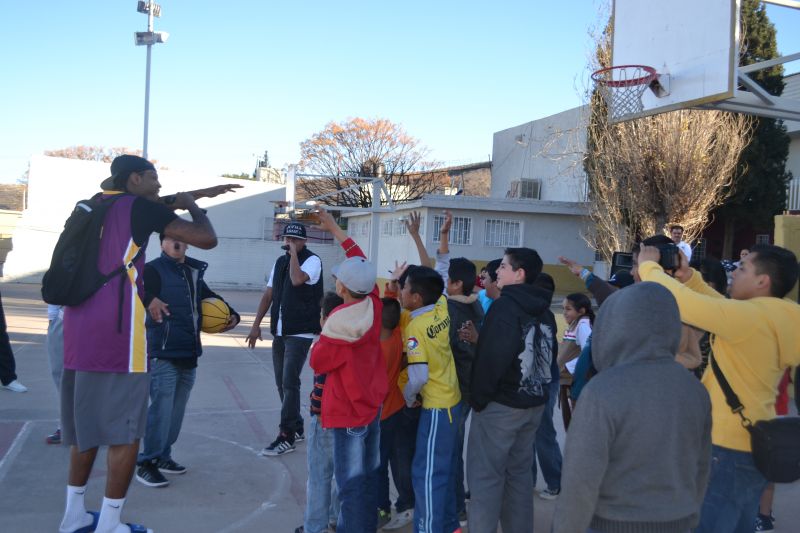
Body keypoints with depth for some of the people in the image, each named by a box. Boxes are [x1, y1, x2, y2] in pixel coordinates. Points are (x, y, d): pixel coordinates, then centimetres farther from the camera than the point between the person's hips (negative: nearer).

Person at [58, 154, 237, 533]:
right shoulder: (139, 206, -4)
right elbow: (206, 239, -10)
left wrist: (201, 193, 36)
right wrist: (192, 204, 9)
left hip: (79, 325, 8)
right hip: (115, 330, -8)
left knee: (87, 422, 18)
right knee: (124, 430, 0)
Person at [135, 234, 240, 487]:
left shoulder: (194, 272, 14)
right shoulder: (154, 269, -7)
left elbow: (210, 296, 29)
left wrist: (232, 315, 16)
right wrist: (149, 299, -44)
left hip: (189, 354, 7)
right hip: (164, 353, -7)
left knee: (177, 409, 13)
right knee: (161, 407, -11)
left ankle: (163, 455, 27)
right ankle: (147, 462, 1)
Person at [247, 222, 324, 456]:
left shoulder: (312, 260, -8)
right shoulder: (280, 262, 13)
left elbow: (298, 279, -29)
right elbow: (268, 294, 15)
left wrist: (294, 253, -16)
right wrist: (256, 324, 12)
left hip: (300, 333, -7)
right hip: (279, 332, 7)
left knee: (289, 382, -11)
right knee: (282, 382, 12)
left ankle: (286, 437, -5)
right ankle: (296, 428, 25)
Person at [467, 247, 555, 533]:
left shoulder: (504, 306, -17)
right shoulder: (544, 312, 9)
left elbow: (491, 358, -23)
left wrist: (478, 397, -13)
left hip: (501, 403, -8)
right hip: (534, 403, 8)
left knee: (485, 475, -1)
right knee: (520, 472, 17)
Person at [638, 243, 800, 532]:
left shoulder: (751, 316, -23)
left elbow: (680, 301, -24)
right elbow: (724, 307, 17)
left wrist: (648, 266, -8)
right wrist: (688, 276, 10)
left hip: (728, 450, -9)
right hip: (756, 447, 9)